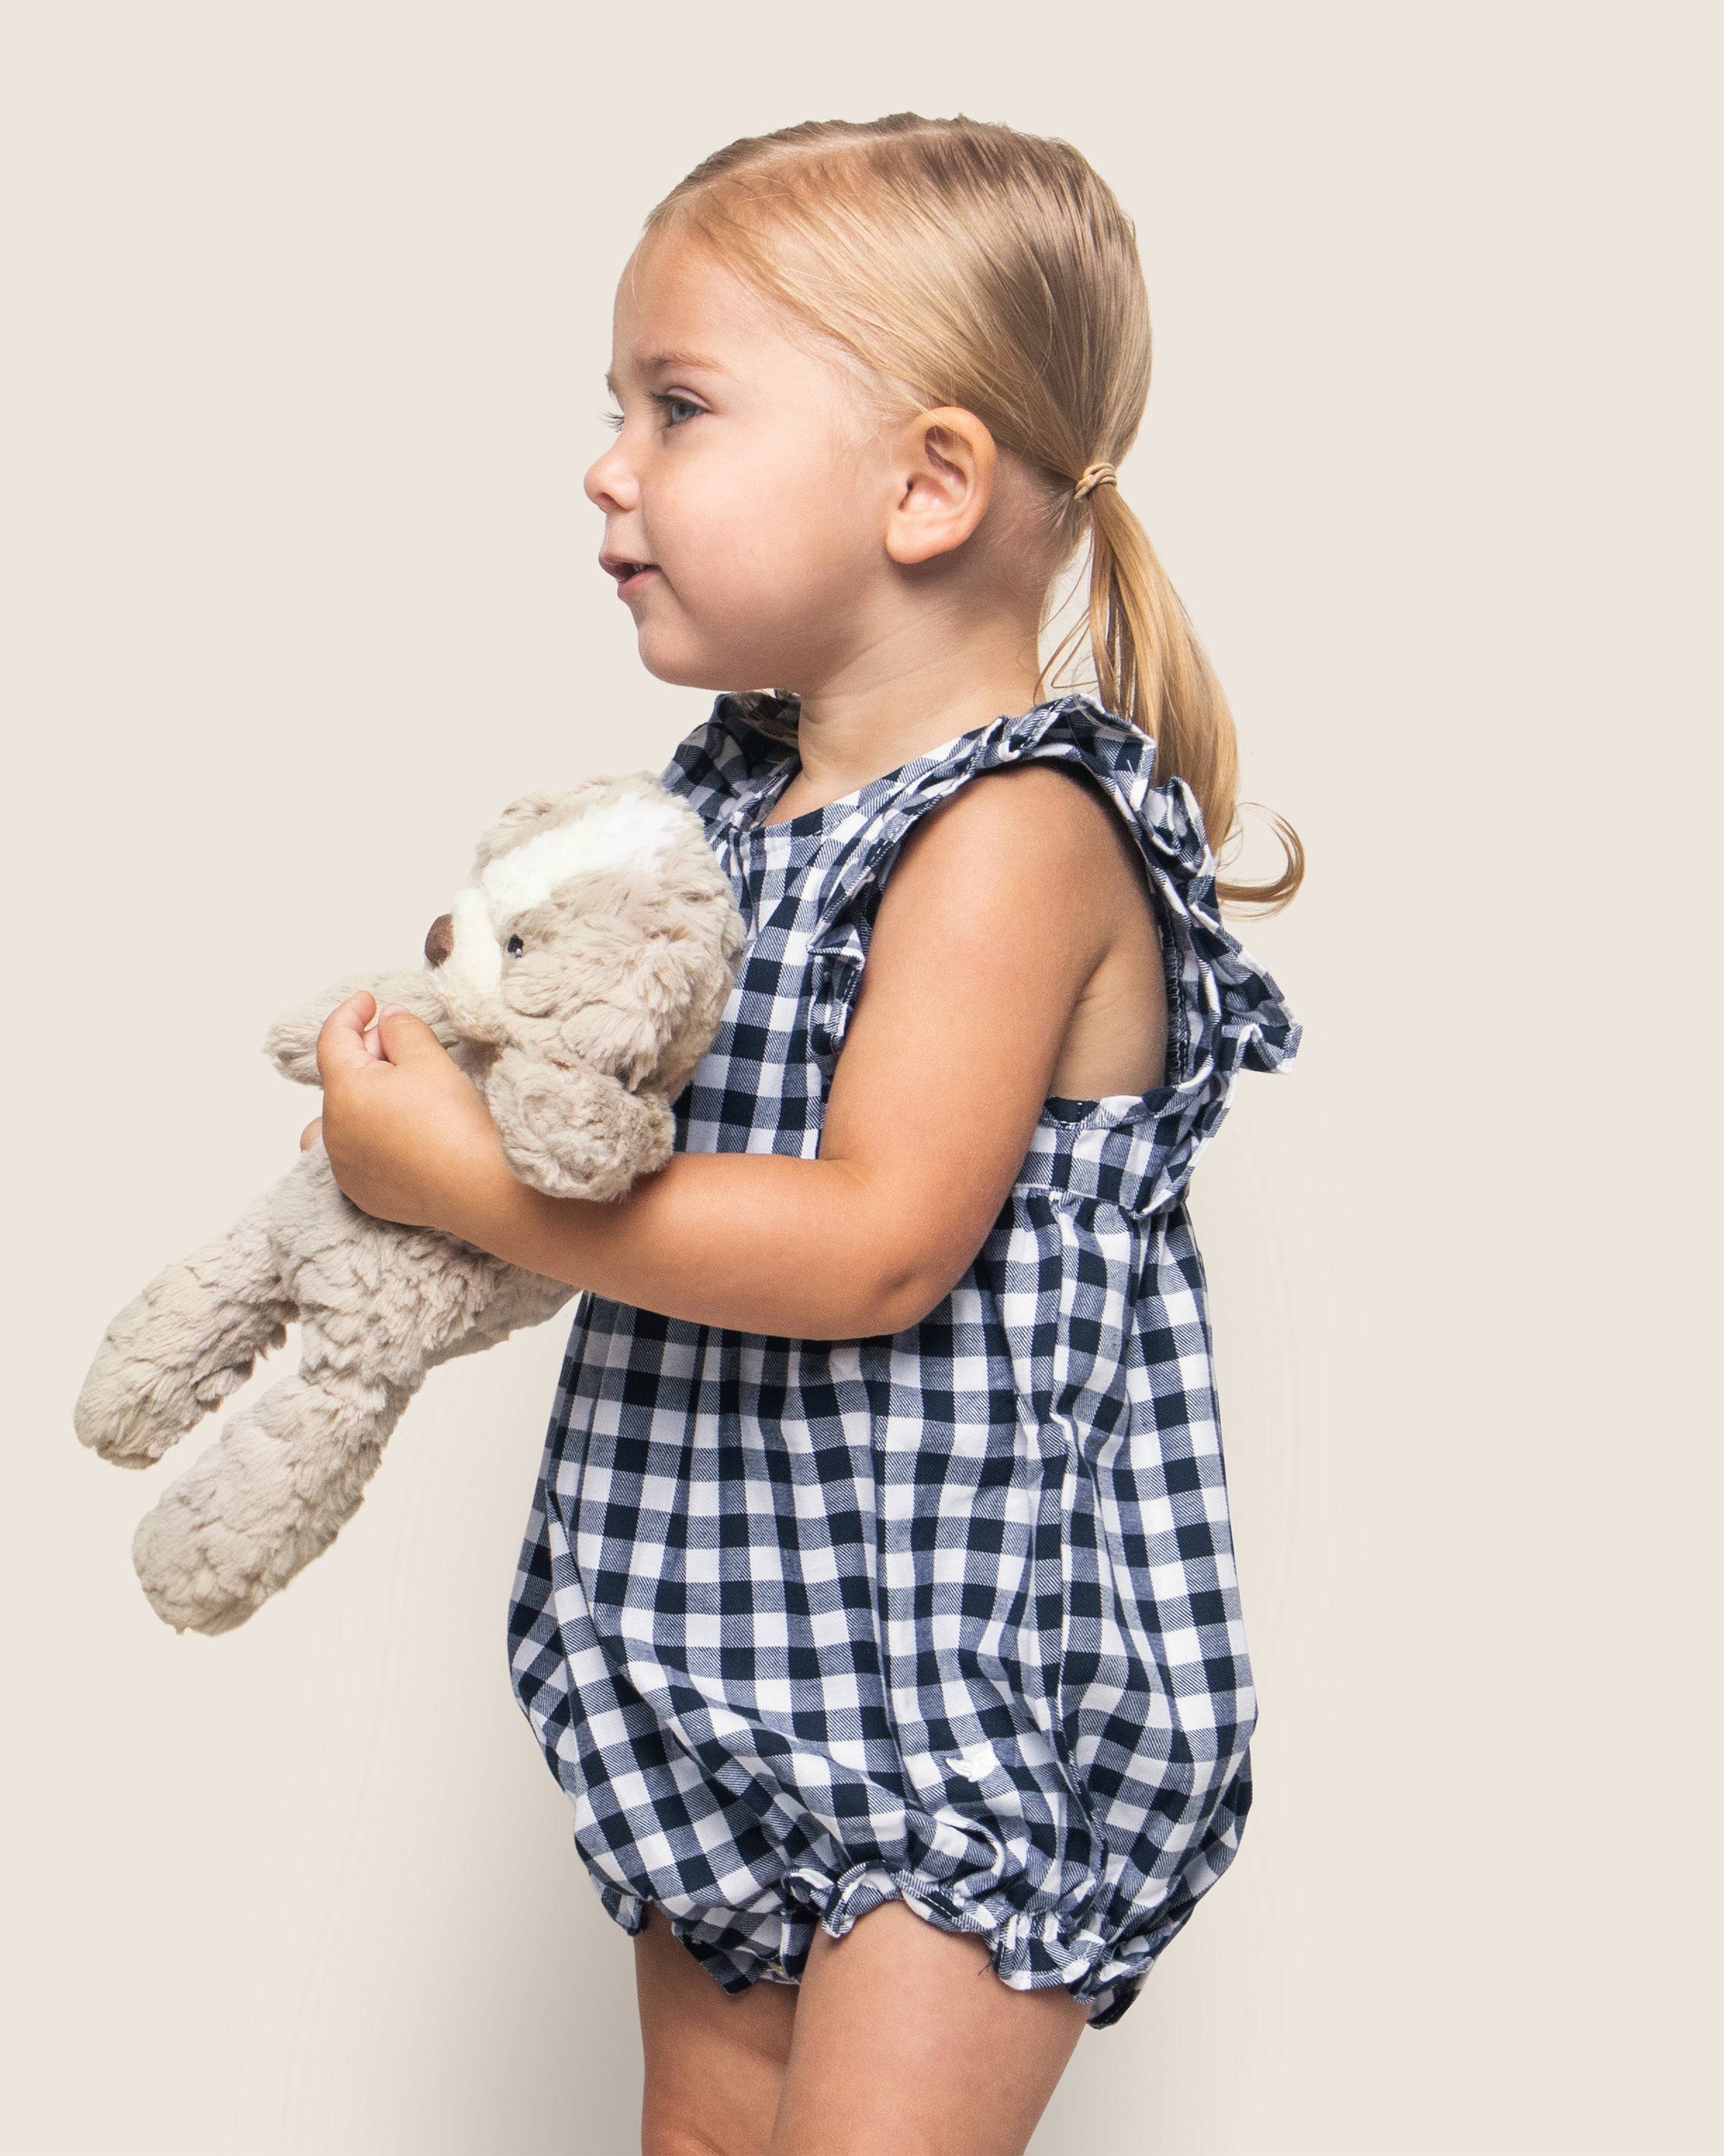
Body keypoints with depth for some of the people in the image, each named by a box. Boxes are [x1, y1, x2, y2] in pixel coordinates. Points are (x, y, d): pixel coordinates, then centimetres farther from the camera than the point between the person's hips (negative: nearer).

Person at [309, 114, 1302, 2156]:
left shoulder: (1017, 830, -19)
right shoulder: (731, 793, 7)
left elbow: (876, 1243, -27)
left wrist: (471, 1179, -23)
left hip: (975, 1673, -8)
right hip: (735, 1647, 9)